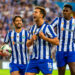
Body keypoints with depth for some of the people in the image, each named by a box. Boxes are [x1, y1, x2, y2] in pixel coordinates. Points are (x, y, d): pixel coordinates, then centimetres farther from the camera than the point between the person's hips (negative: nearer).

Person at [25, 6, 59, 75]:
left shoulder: (48, 27, -7)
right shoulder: (32, 29, 12)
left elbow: (57, 42, -10)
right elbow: (28, 44, 16)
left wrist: (44, 38, -19)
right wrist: (32, 40, -6)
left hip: (45, 59, -6)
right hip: (34, 59, 6)